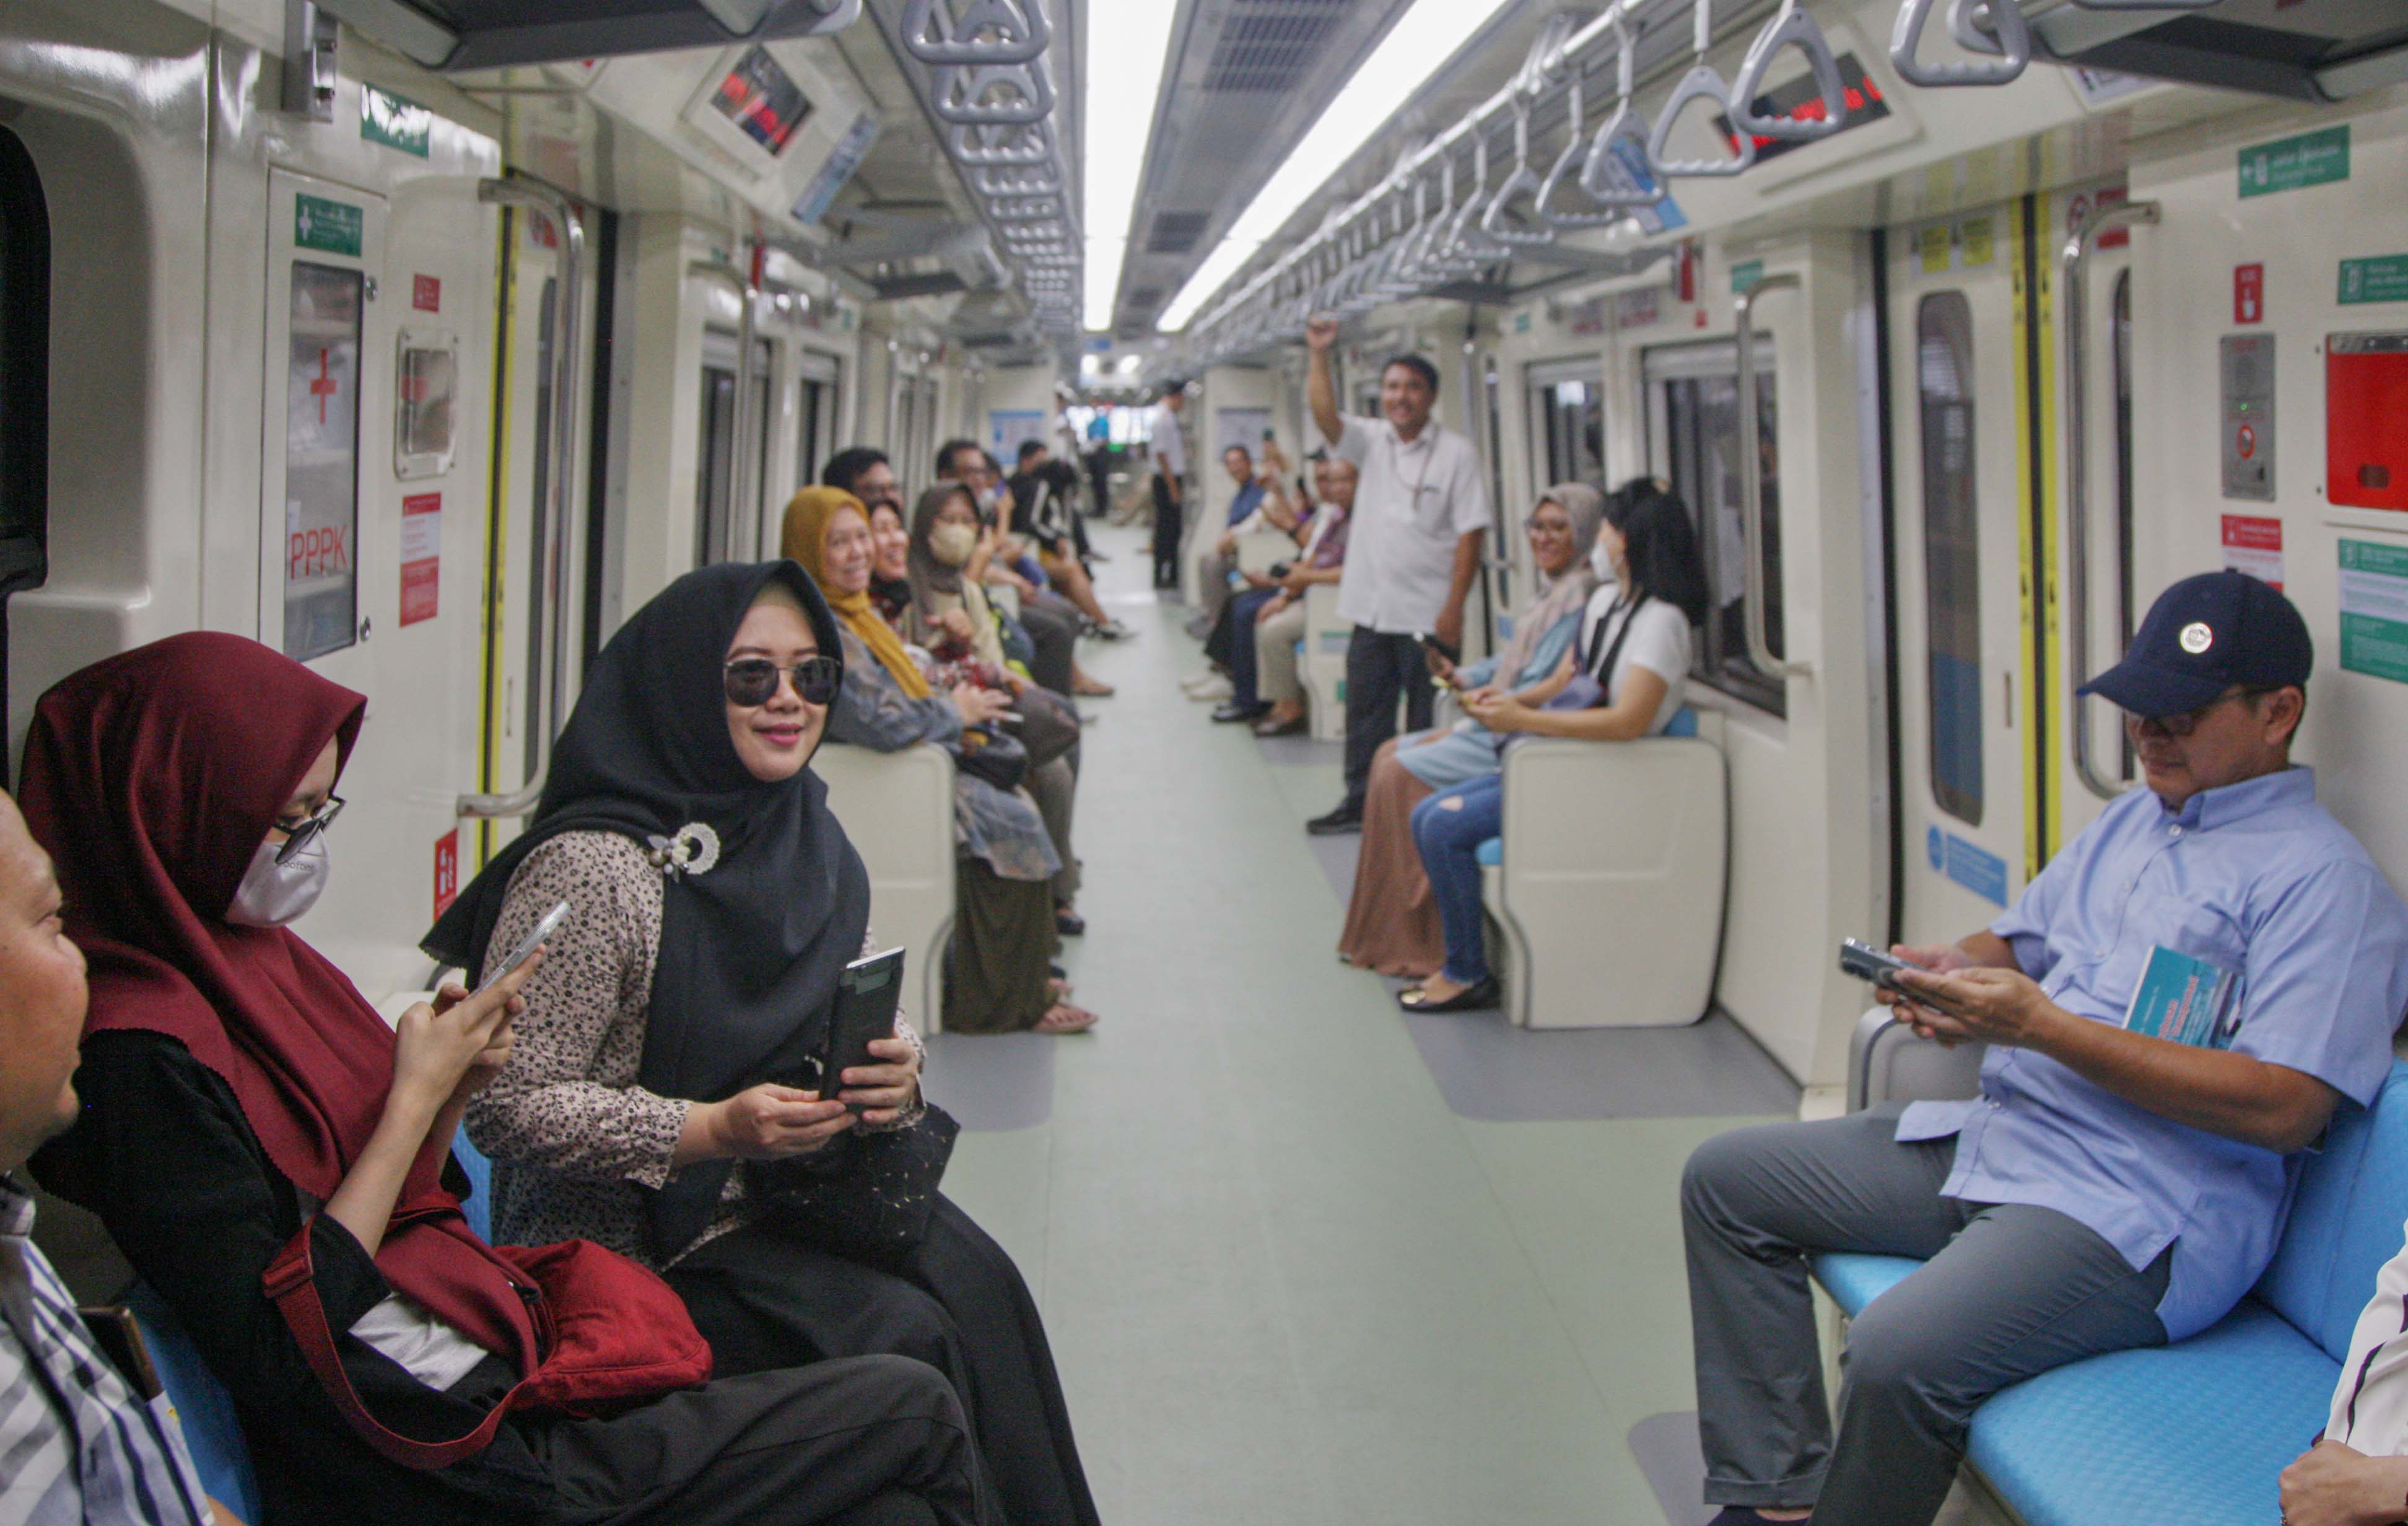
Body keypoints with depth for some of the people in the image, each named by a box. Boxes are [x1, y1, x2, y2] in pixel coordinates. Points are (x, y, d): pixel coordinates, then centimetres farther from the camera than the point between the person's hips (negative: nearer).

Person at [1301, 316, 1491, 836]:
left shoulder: (1457, 453, -6)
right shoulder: (1372, 441, 9)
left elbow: (1470, 534, -9)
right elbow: (1326, 417, -8)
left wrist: (1454, 608, -14)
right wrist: (1320, 357, -19)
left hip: (1428, 614, -5)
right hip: (1372, 609, 5)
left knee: (1427, 720, 2)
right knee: (1365, 711, 12)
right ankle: (1360, 803, 22)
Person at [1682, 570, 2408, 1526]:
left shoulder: (2321, 876, -10)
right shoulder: (2131, 819, 18)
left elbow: (2282, 1107, -20)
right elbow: (2018, 941, 27)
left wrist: (2040, 1024, -22)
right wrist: (1952, 973, 0)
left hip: (2140, 1212, -10)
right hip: (1995, 1141, 10)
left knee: (1900, 1354, -33)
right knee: (1727, 1179, 6)